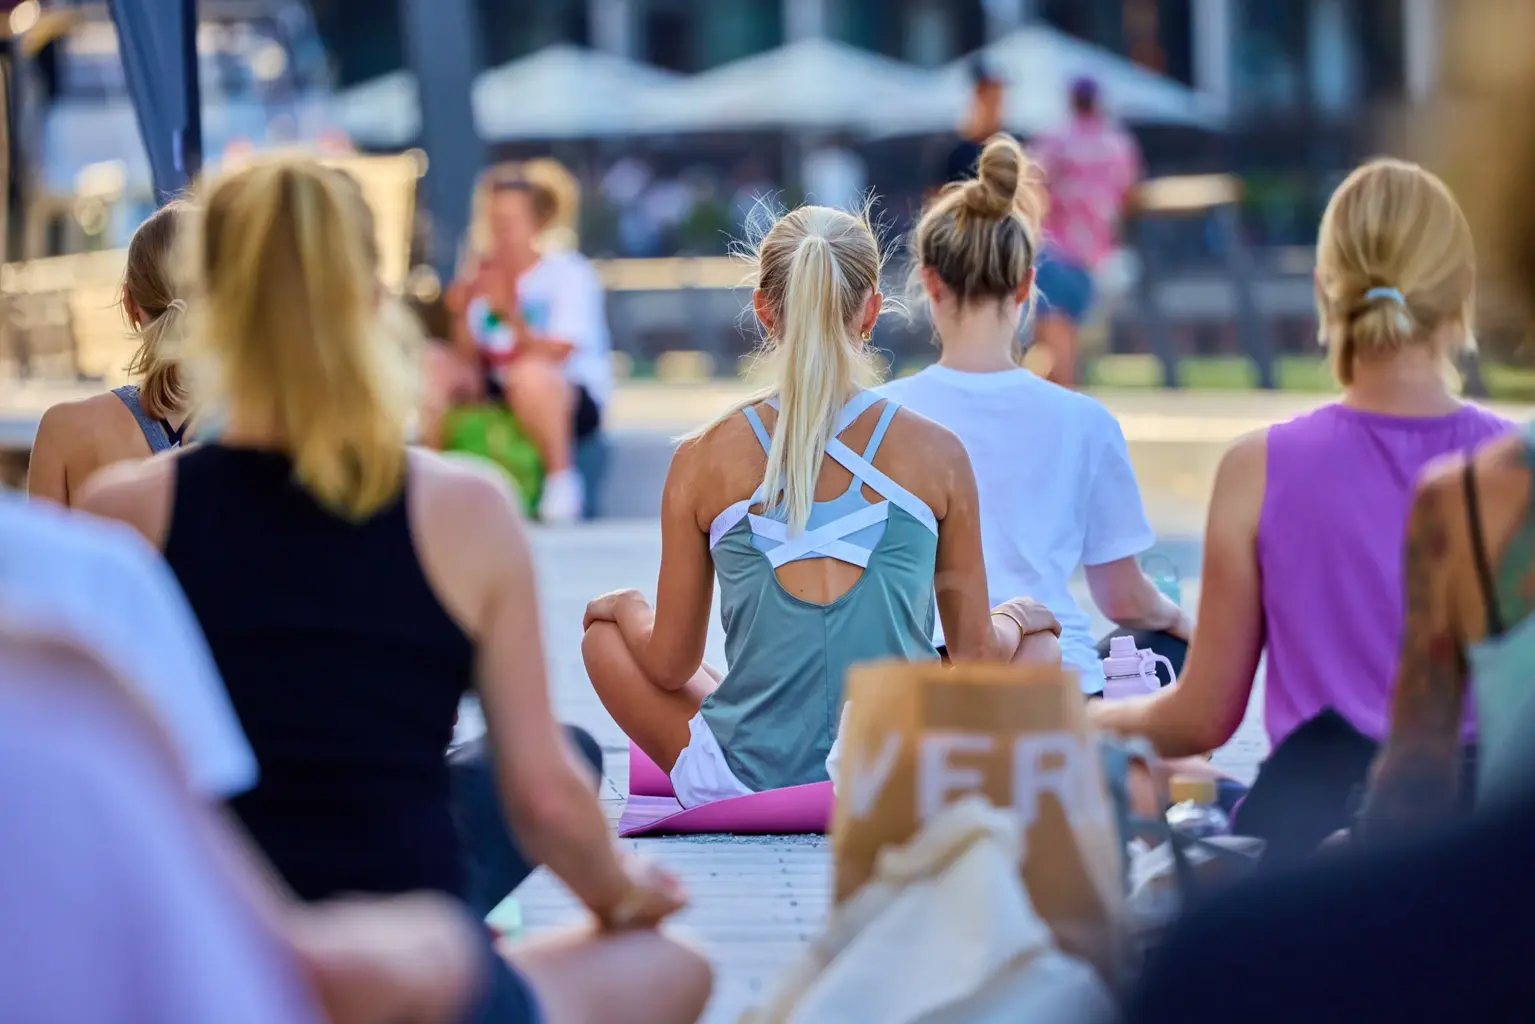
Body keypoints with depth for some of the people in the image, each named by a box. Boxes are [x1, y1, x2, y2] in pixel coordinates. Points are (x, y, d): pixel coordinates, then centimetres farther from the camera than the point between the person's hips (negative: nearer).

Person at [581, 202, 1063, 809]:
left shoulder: (704, 458, -5)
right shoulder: (935, 454, -5)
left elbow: (671, 667, 3)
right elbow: (975, 656, 3)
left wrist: (624, 608, 25)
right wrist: (1011, 622, 27)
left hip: (744, 788, 0)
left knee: (608, 621, 27)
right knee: (1038, 629, 27)